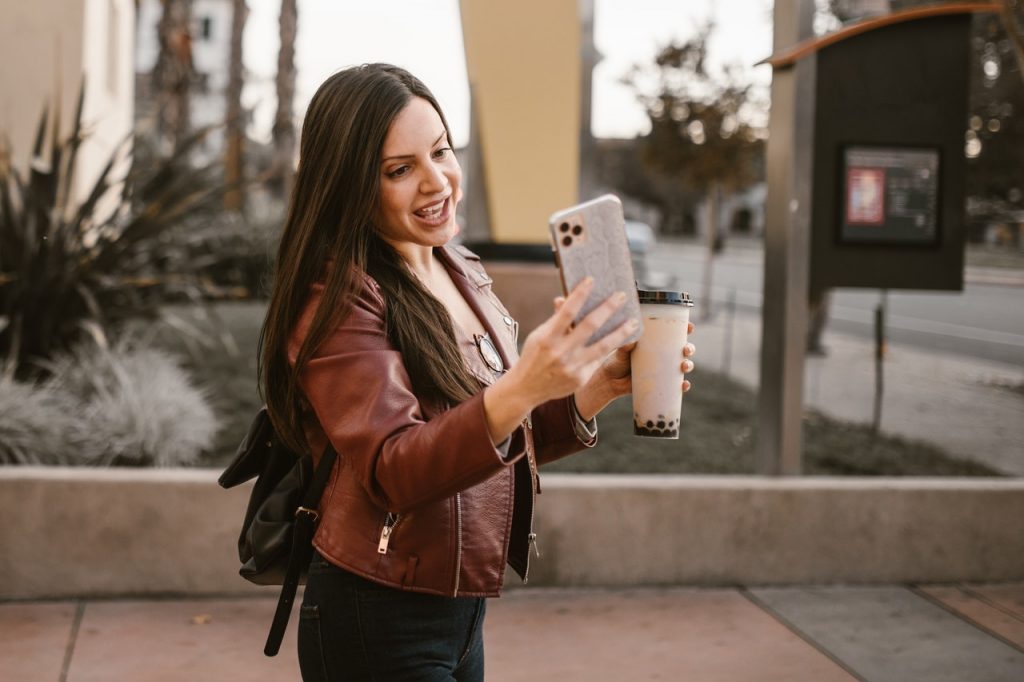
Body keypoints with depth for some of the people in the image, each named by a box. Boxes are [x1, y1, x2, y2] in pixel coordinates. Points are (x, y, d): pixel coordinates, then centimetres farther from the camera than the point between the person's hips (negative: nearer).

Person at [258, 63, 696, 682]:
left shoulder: (464, 275, 7)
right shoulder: (339, 299, -16)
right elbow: (392, 472, -25)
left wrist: (599, 387, -6)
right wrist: (521, 388, -38)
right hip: (379, 624, -7)